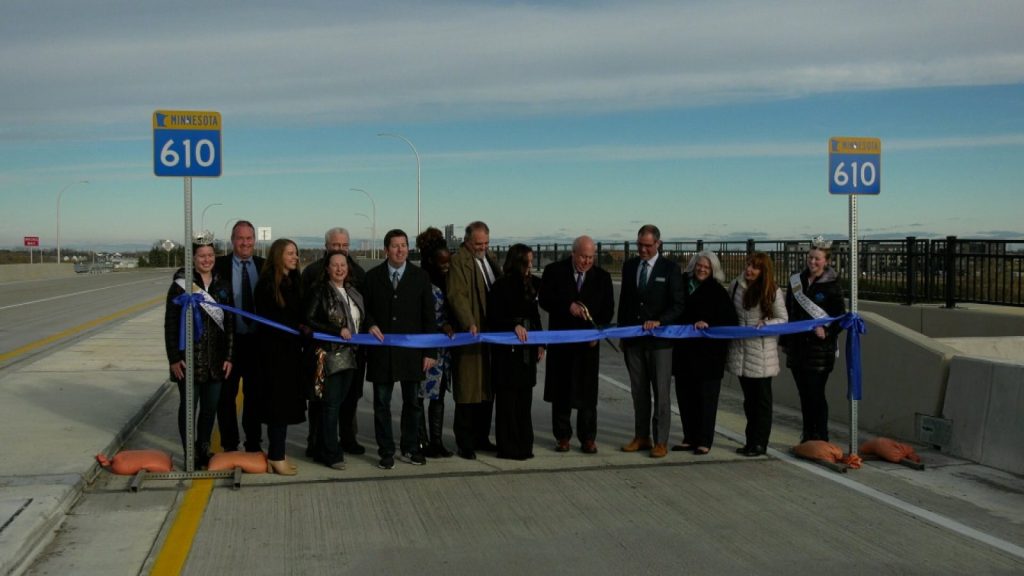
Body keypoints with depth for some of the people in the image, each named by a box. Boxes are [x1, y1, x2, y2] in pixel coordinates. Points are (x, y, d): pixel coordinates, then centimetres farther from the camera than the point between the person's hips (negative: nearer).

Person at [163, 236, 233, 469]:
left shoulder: (223, 285, 7)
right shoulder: (181, 285, -5)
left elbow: (229, 322, 8)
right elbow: (170, 323, -5)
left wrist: (228, 356, 4)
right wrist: (174, 358, -9)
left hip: (215, 359, 4)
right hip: (189, 358, -4)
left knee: (210, 406, 11)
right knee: (189, 406, 5)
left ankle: (204, 450, 27)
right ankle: (190, 454, 16)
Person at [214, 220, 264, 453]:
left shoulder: (265, 266, 3)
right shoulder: (219, 265, -4)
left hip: (257, 341, 2)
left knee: (254, 395, 13)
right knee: (226, 395, 8)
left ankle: (253, 443, 25)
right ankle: (229, 445, 20)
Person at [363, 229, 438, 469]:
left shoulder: (420, 276, 3)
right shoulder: (372, 277, 3)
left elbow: (428, 315, 2)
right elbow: (365, 308, 12)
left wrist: (430, 351, -2)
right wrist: (371, 324, -11)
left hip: (412, 350, 0)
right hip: (381, 351, 0)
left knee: (412, 403, 9)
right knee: (382, 404, 5)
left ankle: (410, 449, 21)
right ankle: (386, 452, 14)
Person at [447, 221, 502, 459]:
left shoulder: (490, 259, 16)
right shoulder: (458, 261, -9)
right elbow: (457, 296, -19)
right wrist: (469, 324, -30)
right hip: (469, 336, -8)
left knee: (487, 388, 13)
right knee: (468, 391, -3)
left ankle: (482, 438, 22)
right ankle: (464, 443, 4)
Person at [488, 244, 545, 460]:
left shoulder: (531, 285, 11)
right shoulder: (501, 286, -9)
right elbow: (493, 317, -12)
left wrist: (540, 344, 12)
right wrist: (514, 326, -25)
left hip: (527, 350, 7)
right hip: (507, 350, -7)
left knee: (525, 398, 10)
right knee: (507, 398, -3)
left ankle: (524, 445, 18)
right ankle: (508, 447, 3)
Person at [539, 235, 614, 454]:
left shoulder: (602, 277, 4)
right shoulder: (554, 271, -1)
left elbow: (608, 308, 6)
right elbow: (545, 300, -6)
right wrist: (568, 306, -20)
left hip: (589, 341, 1)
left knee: (587, 390, 1)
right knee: (561, 388, 5)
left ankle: (588, 438, 10)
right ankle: (562, 436, 14)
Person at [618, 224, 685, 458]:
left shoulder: (670, 268, -4)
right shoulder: (629, 266, 9)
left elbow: (677, 305, -6)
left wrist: (659, 321, -21)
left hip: (659, 340, -4)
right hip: (633, 339, 4)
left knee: (661, 392, 0)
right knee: (639, 391, 10)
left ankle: (661, 441, 5)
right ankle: (641, 437, 19)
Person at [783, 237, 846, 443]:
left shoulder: (831, 285, -3)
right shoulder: (796, 281, 10)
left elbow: (840, 317, -4)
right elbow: (788, 312, 15)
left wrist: (827, 331, -20)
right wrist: (785, 341, 15)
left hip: (820, 348, -5)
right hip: (797, 346, 5)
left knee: (816, 394, -6)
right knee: (804, 394, 10)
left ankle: (821, 439, 2)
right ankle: (808, 436, 19)